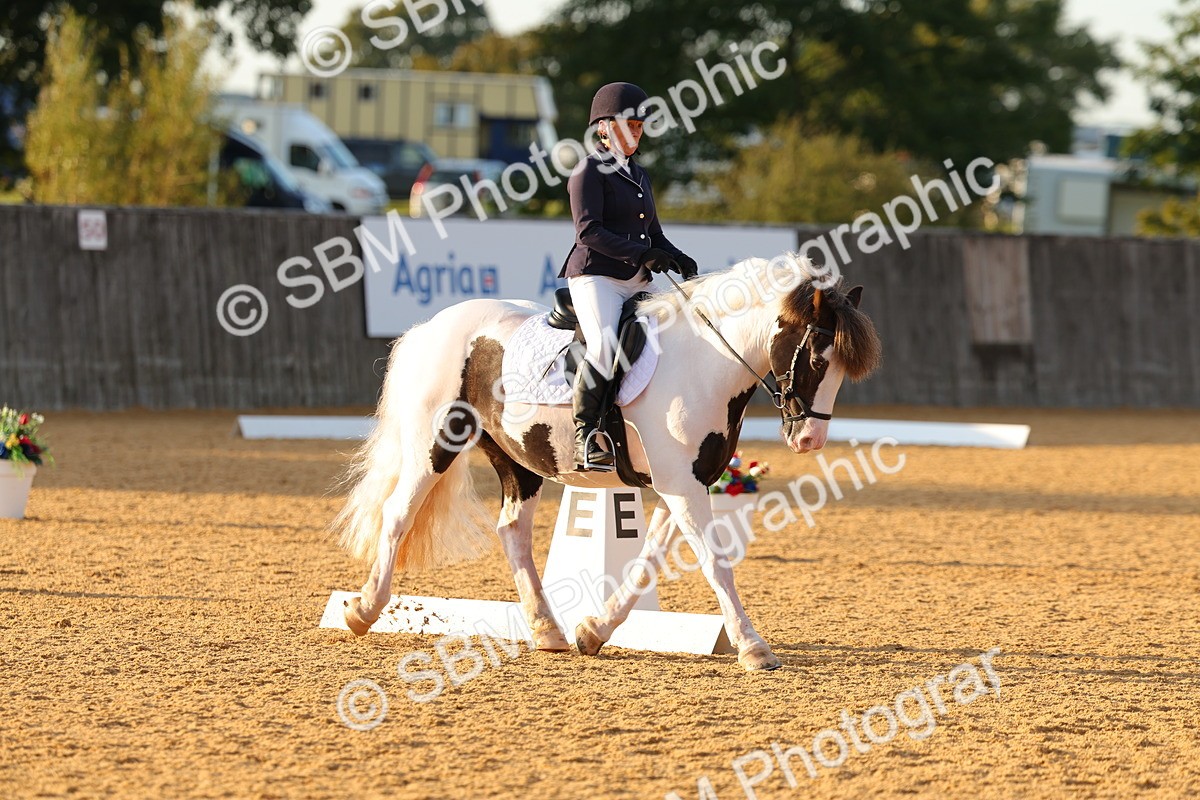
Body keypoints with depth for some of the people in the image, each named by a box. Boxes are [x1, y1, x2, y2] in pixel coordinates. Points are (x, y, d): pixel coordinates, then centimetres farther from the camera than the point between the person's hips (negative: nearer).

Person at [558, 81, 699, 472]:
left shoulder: (639, 175, 23)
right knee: (606, 347, -31)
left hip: (637, 283, 8)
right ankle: (586, 439, -26)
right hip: (596, 276, -8)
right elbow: (589, 232, -13)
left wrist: (678, 260, 4)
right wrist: (641, 253, -22)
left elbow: (654, 233, 25)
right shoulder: (590, 170, -2)